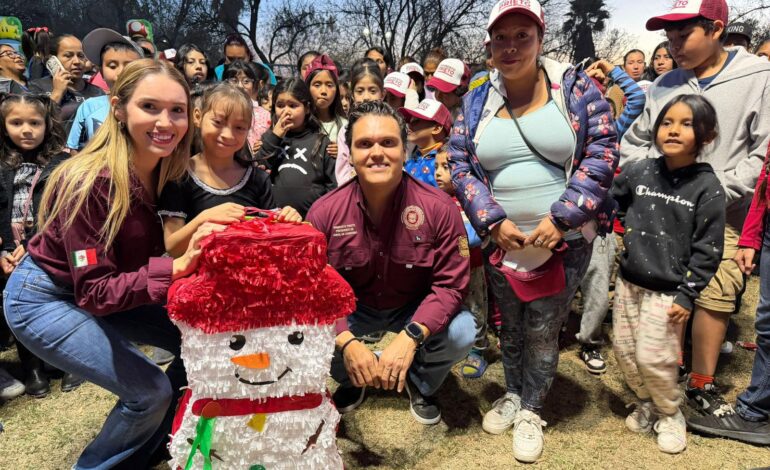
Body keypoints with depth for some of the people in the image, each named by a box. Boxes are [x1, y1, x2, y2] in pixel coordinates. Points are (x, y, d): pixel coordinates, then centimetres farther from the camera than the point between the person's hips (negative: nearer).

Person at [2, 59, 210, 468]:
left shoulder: (167, 169, -11)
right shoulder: (89, 182, -31)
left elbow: (161, 249, -4)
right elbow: (96, 292, -29)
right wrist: (175, 268, -42)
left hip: (113, 289, 7)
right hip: (45, 299, -7)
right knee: (151, 390, -15)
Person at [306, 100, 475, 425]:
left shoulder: (439, 208, -21)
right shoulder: (324, 212, -18)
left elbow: (450, 283, -20)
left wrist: (410, 336, -35)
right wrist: (346, 341, -34)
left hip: (417, 308, 0)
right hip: (352, 307, 1)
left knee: (461, 333, -28)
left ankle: (422, 384, 11)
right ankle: (352, 381, 14)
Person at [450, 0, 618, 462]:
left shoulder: (576, 87, -4)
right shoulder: (476, 103, 3)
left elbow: (602, 154, -9)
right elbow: (459, 165, 1)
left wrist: (559, 219, -16)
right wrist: (493, 221, -11)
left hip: (565, 241, -2)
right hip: (501, 241, 3)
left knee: (542, 331, 4)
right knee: (511, 326, 16)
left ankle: (531, 410, 27)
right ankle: (514, 393, 41)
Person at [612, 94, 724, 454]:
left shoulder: (707, 187, -11)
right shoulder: (639, 172, -2)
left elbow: (708, 250, -10)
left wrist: (687, 296, -11)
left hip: (667, 290, -4)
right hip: (628, 282, 5)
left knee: (653, 358, -1)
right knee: (624, 350, 13)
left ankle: (670, 414, 28)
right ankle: (646, 405, 38)